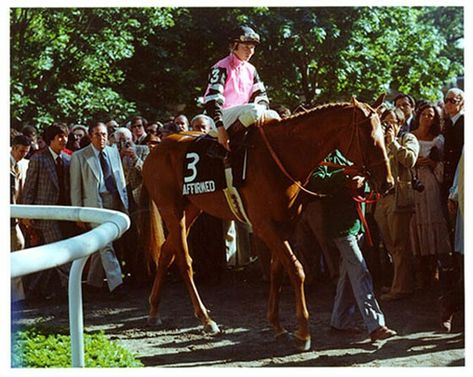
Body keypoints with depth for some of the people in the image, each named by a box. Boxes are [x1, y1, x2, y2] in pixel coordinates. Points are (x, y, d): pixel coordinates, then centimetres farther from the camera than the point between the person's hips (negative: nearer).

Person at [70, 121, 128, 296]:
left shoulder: (113, 152, 12)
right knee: (105, 244, -11)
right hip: (95, 204, -4)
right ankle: (116, 283, -14)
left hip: (115, 203, 5)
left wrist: (125, 205, 9)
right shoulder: (79, 157, -2)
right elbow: (75, 188, -2)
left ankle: (93, 282, 24)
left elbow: (121, 181, 15)